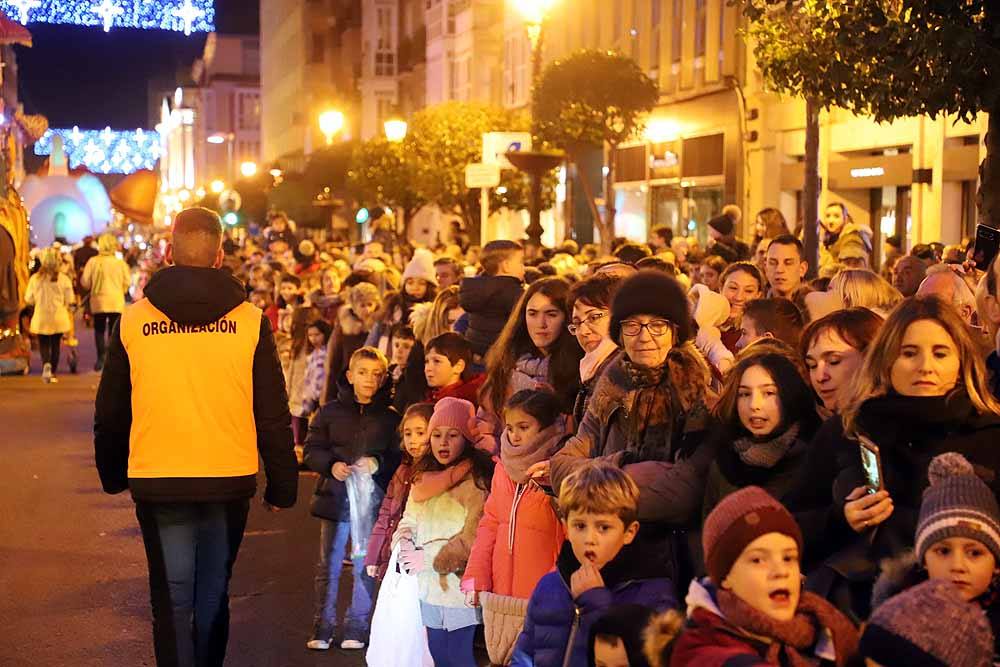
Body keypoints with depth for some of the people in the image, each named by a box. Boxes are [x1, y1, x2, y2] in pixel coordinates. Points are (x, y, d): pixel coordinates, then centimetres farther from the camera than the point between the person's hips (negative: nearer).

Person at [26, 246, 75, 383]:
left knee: (43, 344, 10)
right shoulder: (64, 279, -11)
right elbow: (70, 300, -7)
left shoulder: (35, 278, -8)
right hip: (59, 317, 0)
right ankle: (52, 373, 16)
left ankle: (46, 363, -18)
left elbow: (28, 299, -1)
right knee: (55, 345, 14)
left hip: (41, 317, 0)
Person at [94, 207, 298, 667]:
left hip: (157, 481, 0)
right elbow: (273, 415, -4)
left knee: (172, 598, 8)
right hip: (230, 478, 1)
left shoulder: (132, 321, -4)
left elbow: (110, 412, 5)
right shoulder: (250, 321, -6)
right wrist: (282, 485, 5)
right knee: (214, 593, 17)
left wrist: (112, 473, 20)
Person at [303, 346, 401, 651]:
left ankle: (356, 629, 17)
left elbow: (400, 457, 1)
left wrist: (378, 463, -16)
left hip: (372, 500, 0)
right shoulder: (330, 411, 3)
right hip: (335, 497, 1)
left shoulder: (390, 416, 1)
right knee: (328, 565, 6)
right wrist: (331, 465, -13)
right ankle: (323, 629, 15)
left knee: (365, 565, 6)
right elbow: (312, 449, 4)